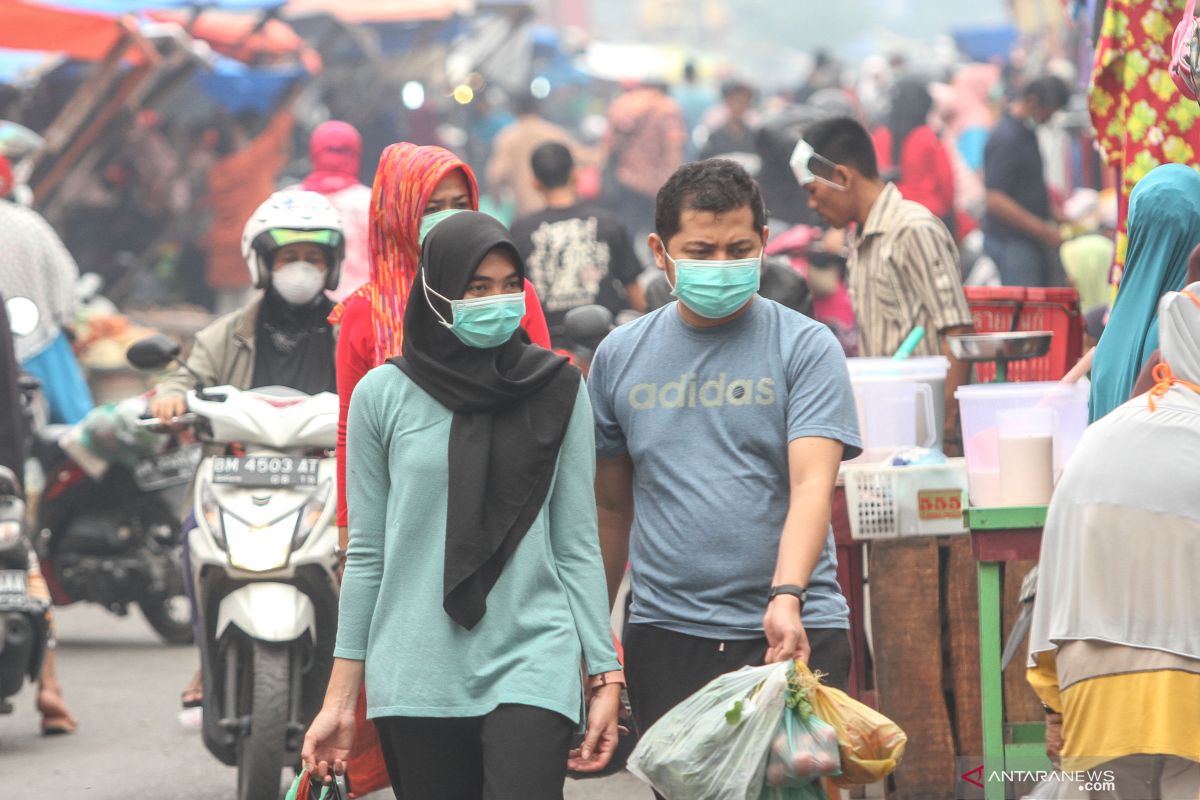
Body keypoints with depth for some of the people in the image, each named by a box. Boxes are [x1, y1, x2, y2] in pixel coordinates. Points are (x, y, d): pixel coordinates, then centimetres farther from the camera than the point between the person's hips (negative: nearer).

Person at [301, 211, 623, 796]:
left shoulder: (558, 391, 5)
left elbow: (576, 544, 8)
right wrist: (340, 697, 7)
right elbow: (366, 553, 8)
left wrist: (605, 675, 2)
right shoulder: (383, 395, 4)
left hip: (531, 663, -1)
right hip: (415, 677, 1)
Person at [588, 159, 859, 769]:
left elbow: (812, 486, -13)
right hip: (665, 636, 3)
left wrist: (786, 598, -28)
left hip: (795, 634, -3)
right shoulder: (620, 356, 10)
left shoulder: (805, 347, -1)